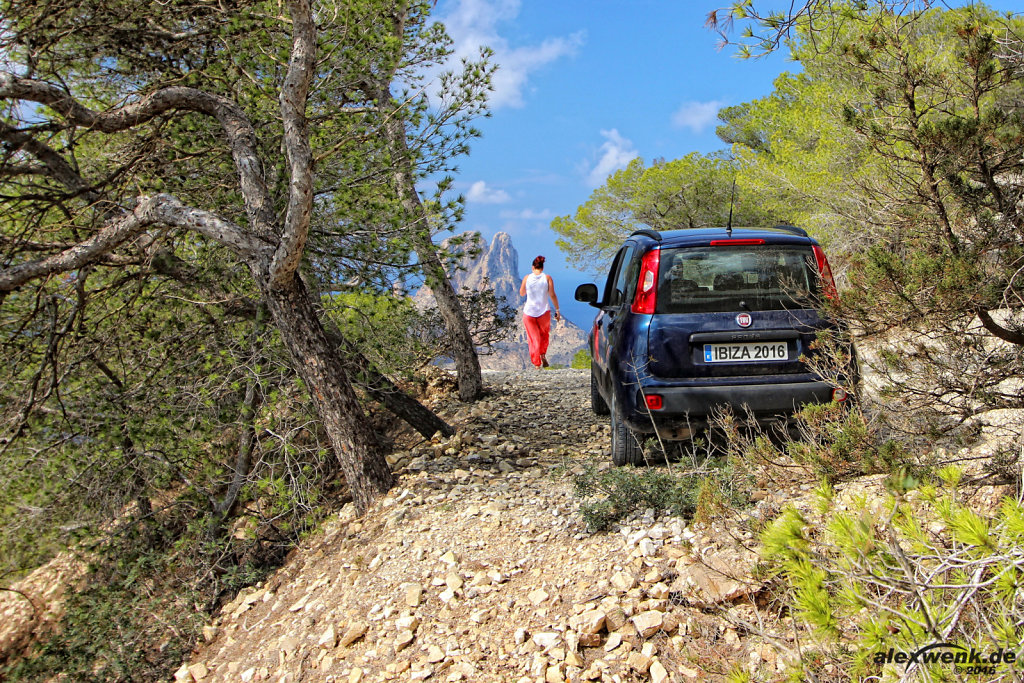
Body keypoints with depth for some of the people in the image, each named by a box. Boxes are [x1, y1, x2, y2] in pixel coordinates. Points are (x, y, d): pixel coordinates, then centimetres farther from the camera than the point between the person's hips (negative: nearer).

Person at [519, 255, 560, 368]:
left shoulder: (527, 278, -3)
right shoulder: (547, 278, -5)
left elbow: (521, 293, 8)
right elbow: (552, 295, -7)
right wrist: (557, 310, 0)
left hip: (529, 312, 0)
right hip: (544, 312, 0)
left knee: (533, 339, 8)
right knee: (544, 334, 25)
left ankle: (537, 364, 5)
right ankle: (543, 354, 7)